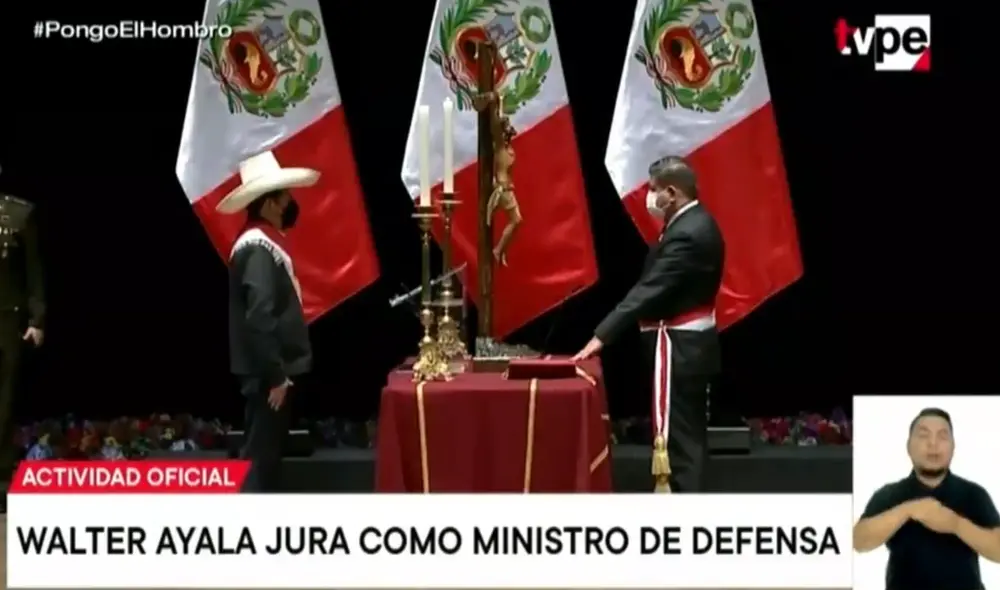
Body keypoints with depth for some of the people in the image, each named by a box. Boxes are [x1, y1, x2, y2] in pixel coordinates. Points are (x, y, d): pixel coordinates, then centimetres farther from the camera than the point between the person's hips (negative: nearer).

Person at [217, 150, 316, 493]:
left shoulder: (262, 243, 14)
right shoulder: (258, 249, -18)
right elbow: (259, 318, -23)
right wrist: (275, 375, -22)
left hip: (270, 369, 10)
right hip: (266, 372, -10)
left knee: (266, 451, 15)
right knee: (260, 455, -6)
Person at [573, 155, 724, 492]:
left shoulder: (686, 234, -21)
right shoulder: (697, 224, 11)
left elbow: (649, 290, -27)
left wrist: (601, 336, -30)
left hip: (678, 347, -11)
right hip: (692, 344, 11)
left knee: (673, 437, -8)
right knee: (688, 434, 14)